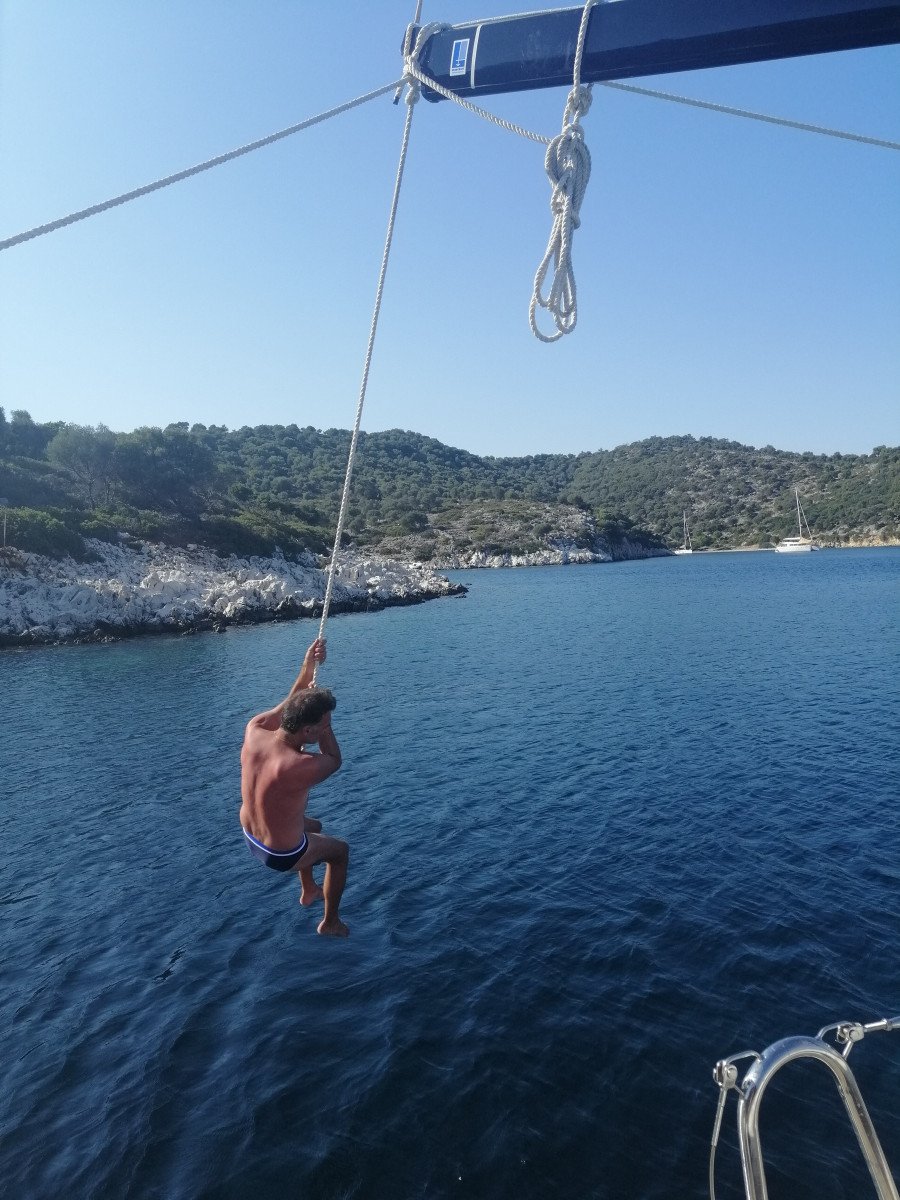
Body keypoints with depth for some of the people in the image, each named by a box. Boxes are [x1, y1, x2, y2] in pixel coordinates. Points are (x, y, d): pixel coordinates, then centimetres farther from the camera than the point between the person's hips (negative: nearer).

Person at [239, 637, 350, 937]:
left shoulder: (254, 732, -22)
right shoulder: (301, 767, -39)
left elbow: (286, 710, 0)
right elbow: (334, 761, -15)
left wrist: (306, 671, -5)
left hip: (250, 838, 6)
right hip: (282, 855, -6)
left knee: (313, 826, 34)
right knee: (340, 850, 23)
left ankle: (308, 891, 54)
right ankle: (331, 923, 39)